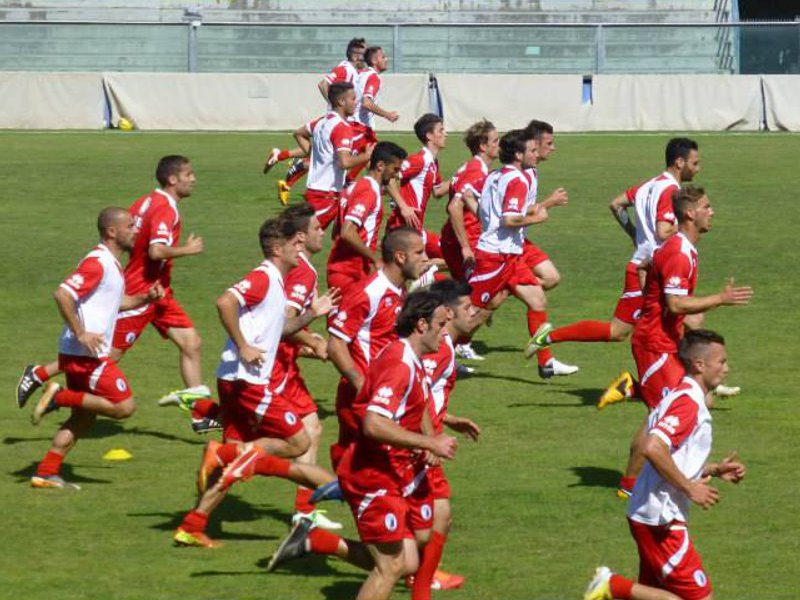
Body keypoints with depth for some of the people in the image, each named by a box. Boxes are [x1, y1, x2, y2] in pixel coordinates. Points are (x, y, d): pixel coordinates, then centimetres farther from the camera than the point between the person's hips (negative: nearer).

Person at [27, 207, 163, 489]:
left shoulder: (112, 264, 16)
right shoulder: (97, 263, -16)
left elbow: (116, 301, 30)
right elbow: (63, 294, -25)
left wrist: (146, 298, 13)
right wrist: (80, 333, -23)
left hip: (90, 353, 10)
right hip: (86, 354, -10)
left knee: (84, 416, 14)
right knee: (124, 406, -9)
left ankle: (46, 473, 14)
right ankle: (60, 396, -6)